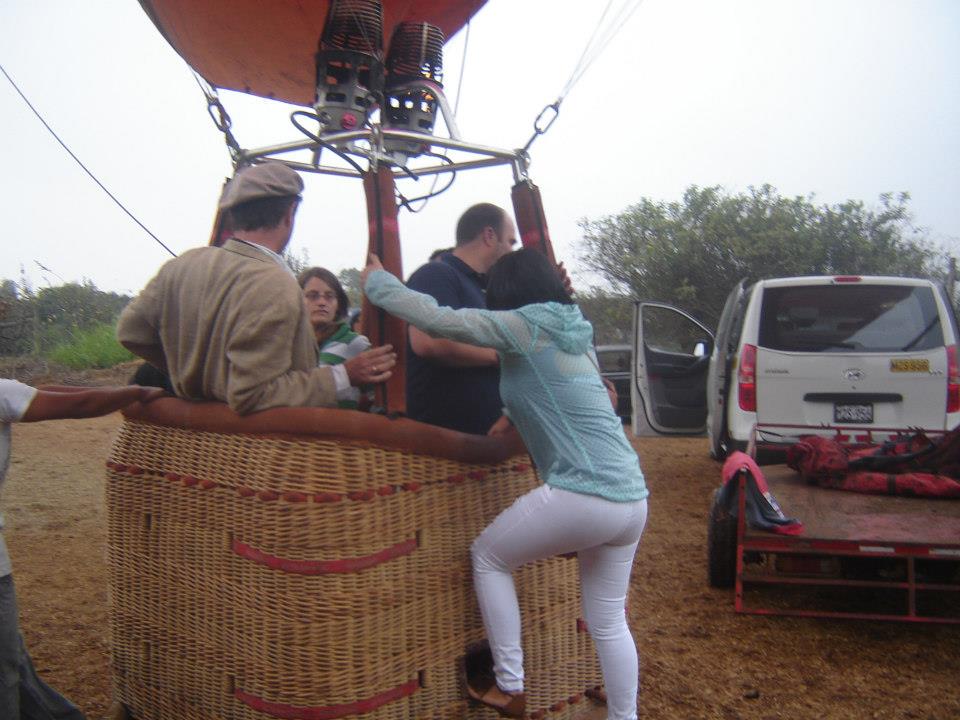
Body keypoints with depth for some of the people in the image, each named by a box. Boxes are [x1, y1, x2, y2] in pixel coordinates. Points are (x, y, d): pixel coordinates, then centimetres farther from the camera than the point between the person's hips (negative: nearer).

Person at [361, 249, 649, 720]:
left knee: (487, 556, 15)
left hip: (582, 495, -8)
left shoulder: (525, 325, -6)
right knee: (609, 622, 19)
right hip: (632, 499, 8)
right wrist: (514, 417, 23)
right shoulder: (576, 332, 18)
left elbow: (435, 319, -12)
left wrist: (375, 281, 2)